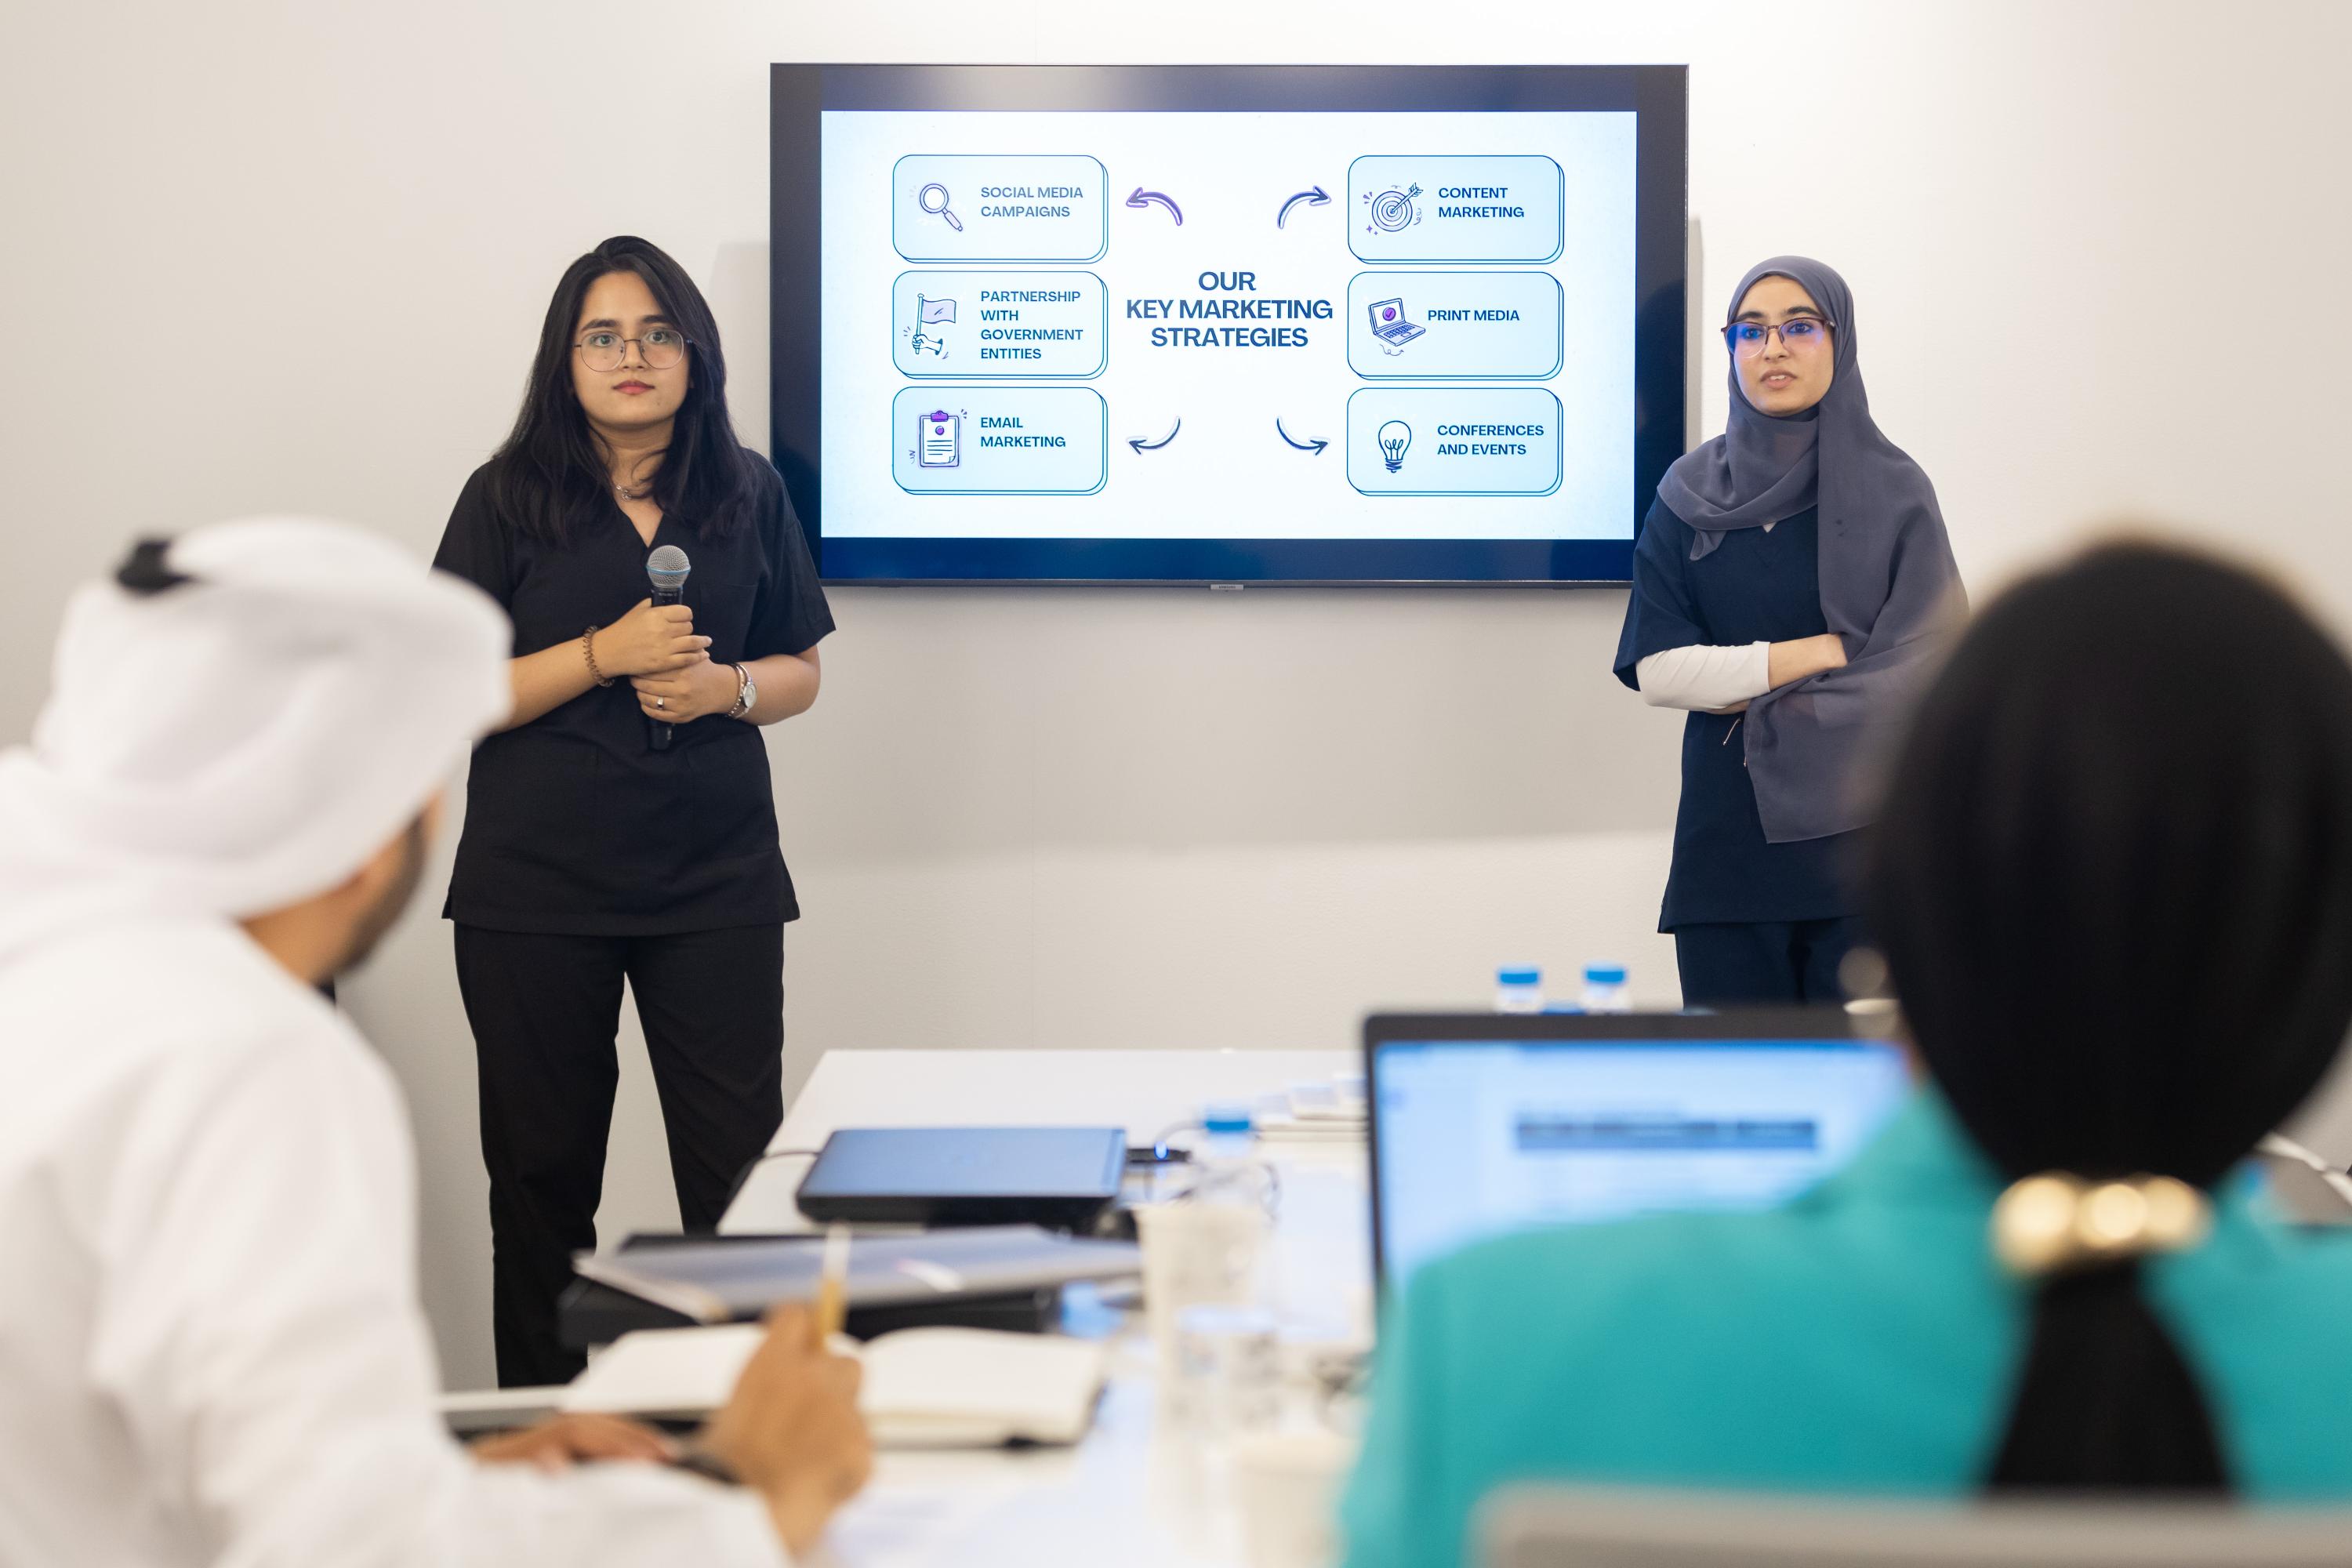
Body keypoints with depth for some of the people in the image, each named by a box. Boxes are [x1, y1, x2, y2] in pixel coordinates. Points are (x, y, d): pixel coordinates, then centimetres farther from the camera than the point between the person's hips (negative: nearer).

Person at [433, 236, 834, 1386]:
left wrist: (725, 686, -9)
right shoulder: (508, 499, 1)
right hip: (535, 885, -1)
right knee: (544, 1169, 7)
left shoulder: (749, 494, 8)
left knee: (743, 1169, -2)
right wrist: (605, 655, -15)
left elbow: (800, 672, 14)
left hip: (716, 878, 1)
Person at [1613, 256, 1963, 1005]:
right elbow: (1655, 667, -1)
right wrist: (1818, 653, -8)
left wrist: (1757, 695, -8)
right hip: (1729, 835, 2)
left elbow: (1929, 666, -7)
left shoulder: (1894, 491, 2)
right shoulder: (1690, 494, 7)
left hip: (1862, 831, -1)